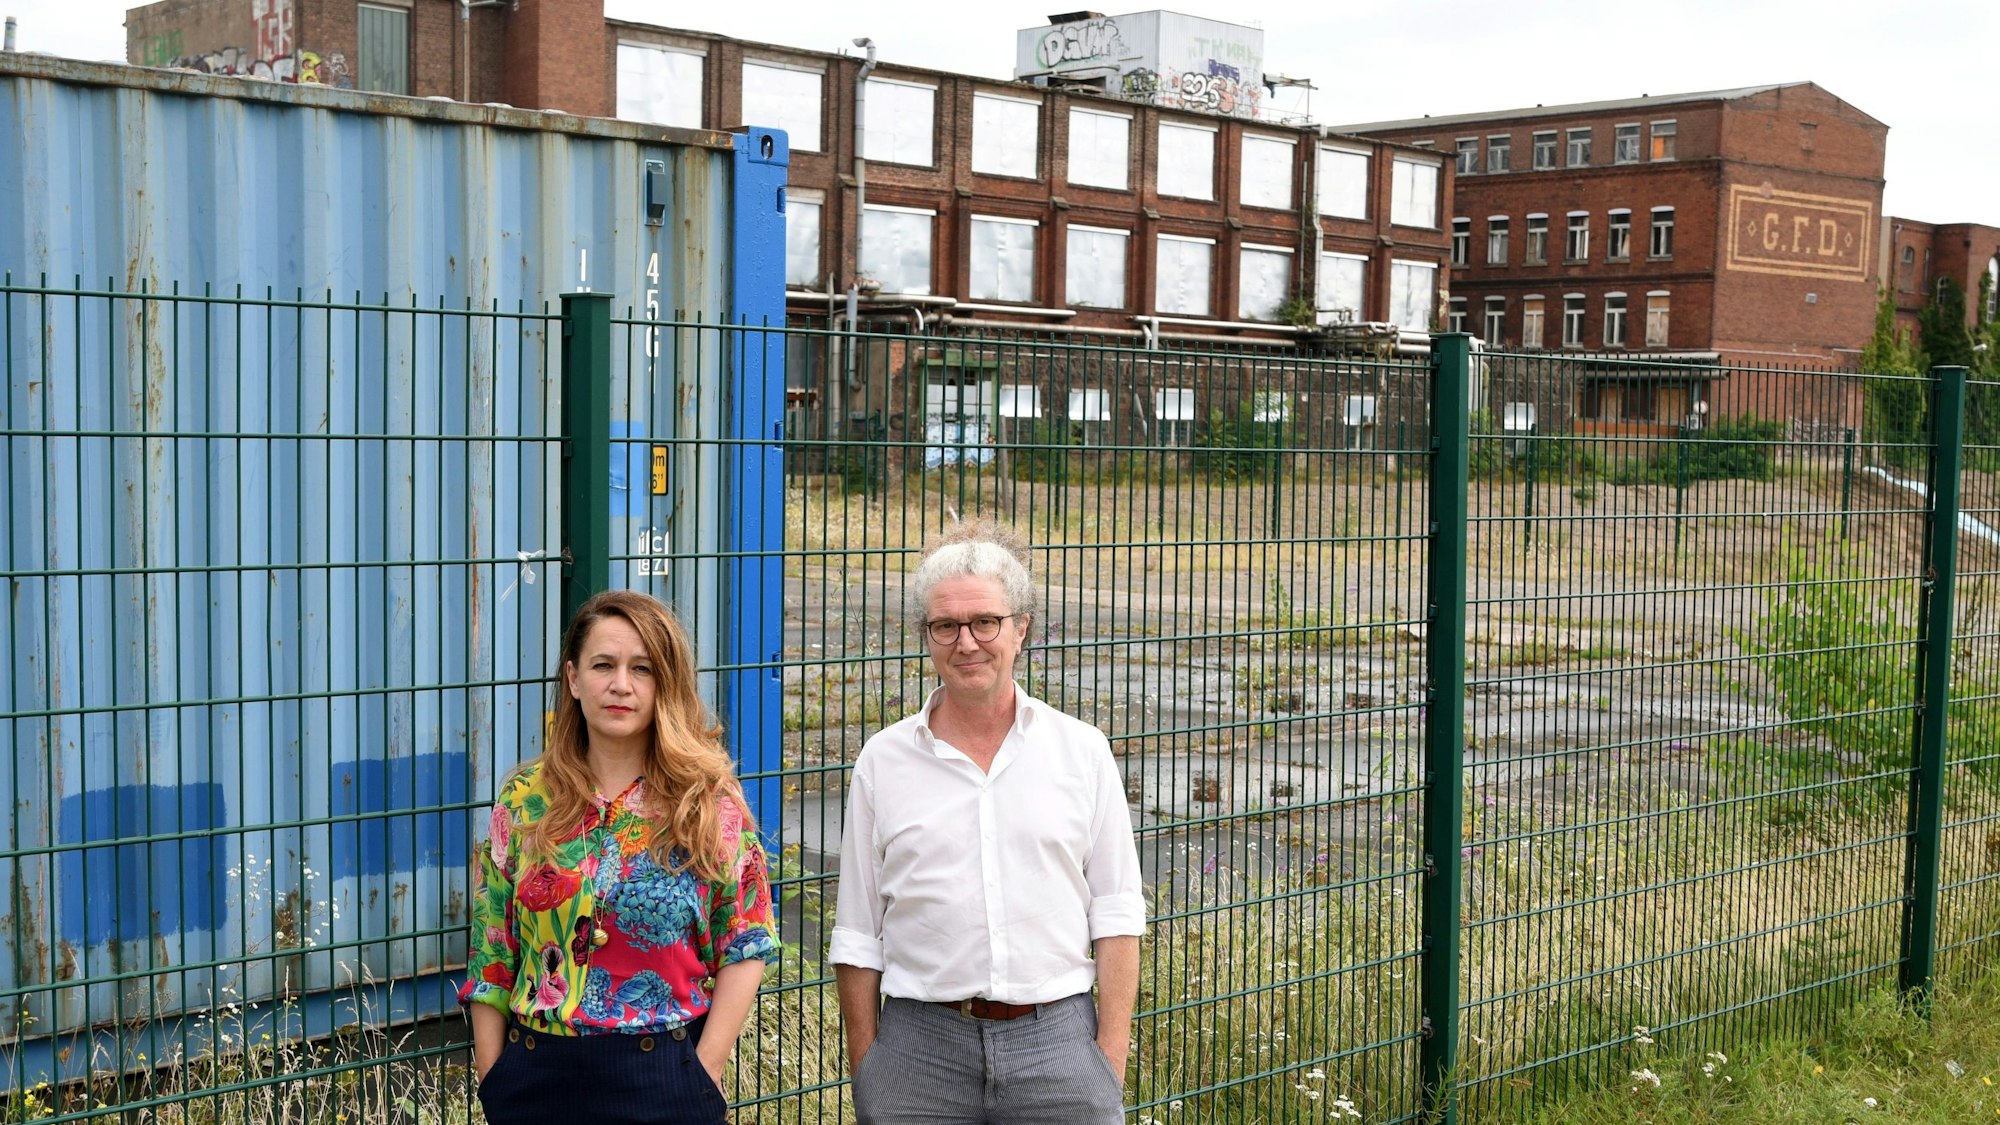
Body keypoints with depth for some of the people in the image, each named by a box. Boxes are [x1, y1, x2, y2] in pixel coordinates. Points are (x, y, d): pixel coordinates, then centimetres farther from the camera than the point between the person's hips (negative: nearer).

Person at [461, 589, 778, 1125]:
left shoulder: (711, 802, -2)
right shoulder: (524, 799, 3)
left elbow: (745, 948, -2)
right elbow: (490, 955, 5)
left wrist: (704, 1071, -8)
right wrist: (492, 1077, 1)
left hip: (663, 1078, -2)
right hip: (537, 1076, 2)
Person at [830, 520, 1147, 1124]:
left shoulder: (1082, 751, 5)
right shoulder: (883, 761, 5)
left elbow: (1117, 917, 4)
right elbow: (857, 938, 7)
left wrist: (1110, 1060, -3)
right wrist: (865, 1074, 3)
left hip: (1058, 1040, 0)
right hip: (921, 1046, 0)